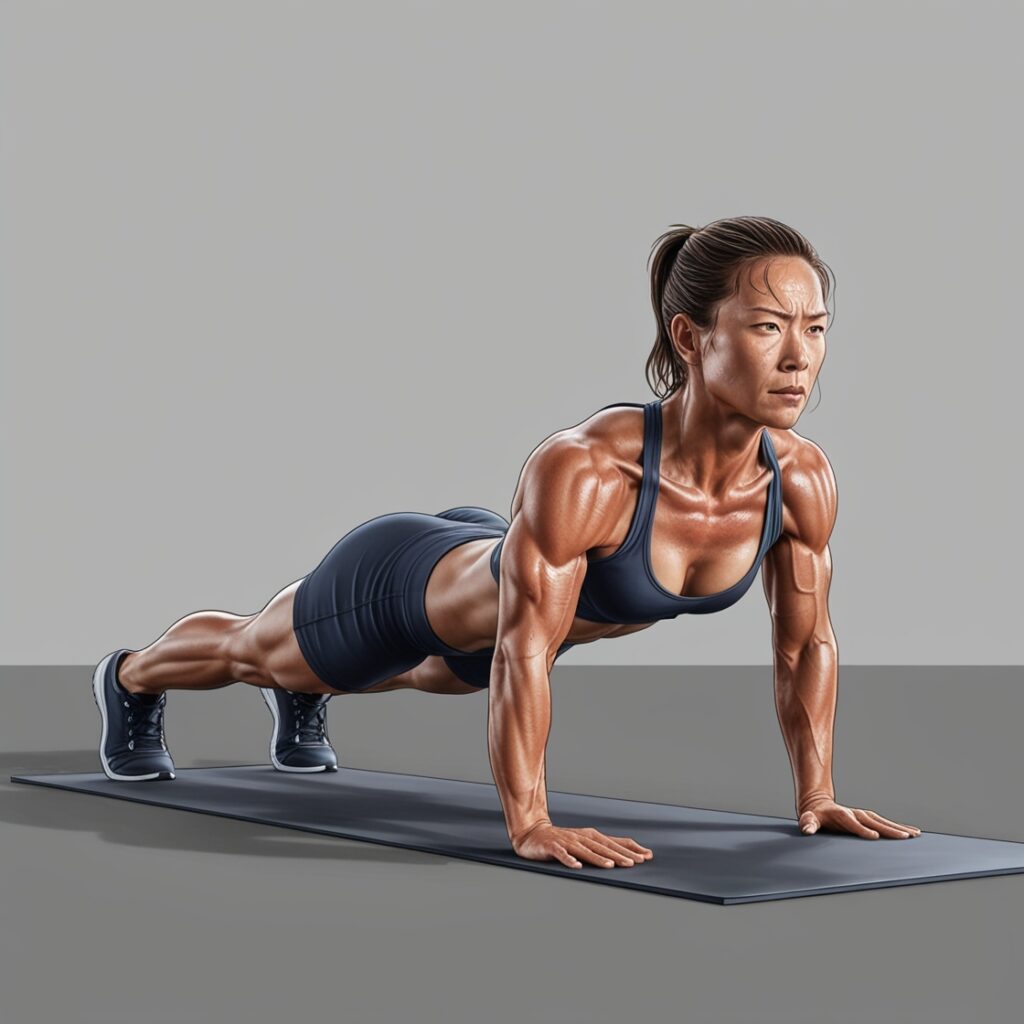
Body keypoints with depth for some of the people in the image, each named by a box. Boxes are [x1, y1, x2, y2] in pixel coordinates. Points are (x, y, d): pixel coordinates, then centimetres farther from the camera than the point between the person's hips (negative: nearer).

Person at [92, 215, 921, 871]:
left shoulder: (804, 478, -28)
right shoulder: (581, 469, -47)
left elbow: (808, 643, -13)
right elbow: (523, 651, -40)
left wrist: (817, 795, -12)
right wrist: (528, 823, -39)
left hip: (498, 568, 6)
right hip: (403, 583, -5)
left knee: (431, 675, 40)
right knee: (250, 651, 27)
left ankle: (302, 698, 74)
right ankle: (131, 678, 62)